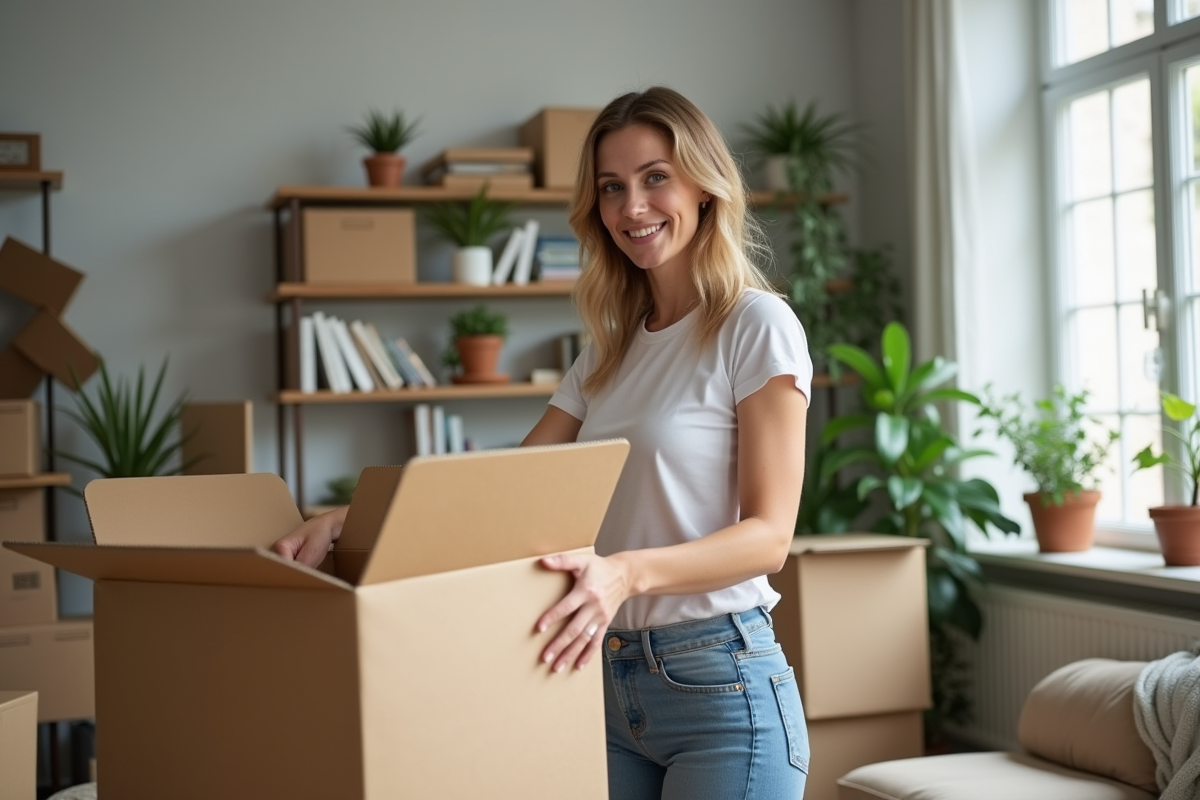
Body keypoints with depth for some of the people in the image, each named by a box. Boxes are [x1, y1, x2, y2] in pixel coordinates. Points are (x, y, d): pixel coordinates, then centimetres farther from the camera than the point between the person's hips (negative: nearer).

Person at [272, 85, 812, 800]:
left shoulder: (756, 326, -6)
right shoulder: (610, 353, 14)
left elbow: (768, 534, -13)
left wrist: (629, 572, -29)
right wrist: (345, 520, -4)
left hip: (721, 685, -6)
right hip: (611, 681, 6)